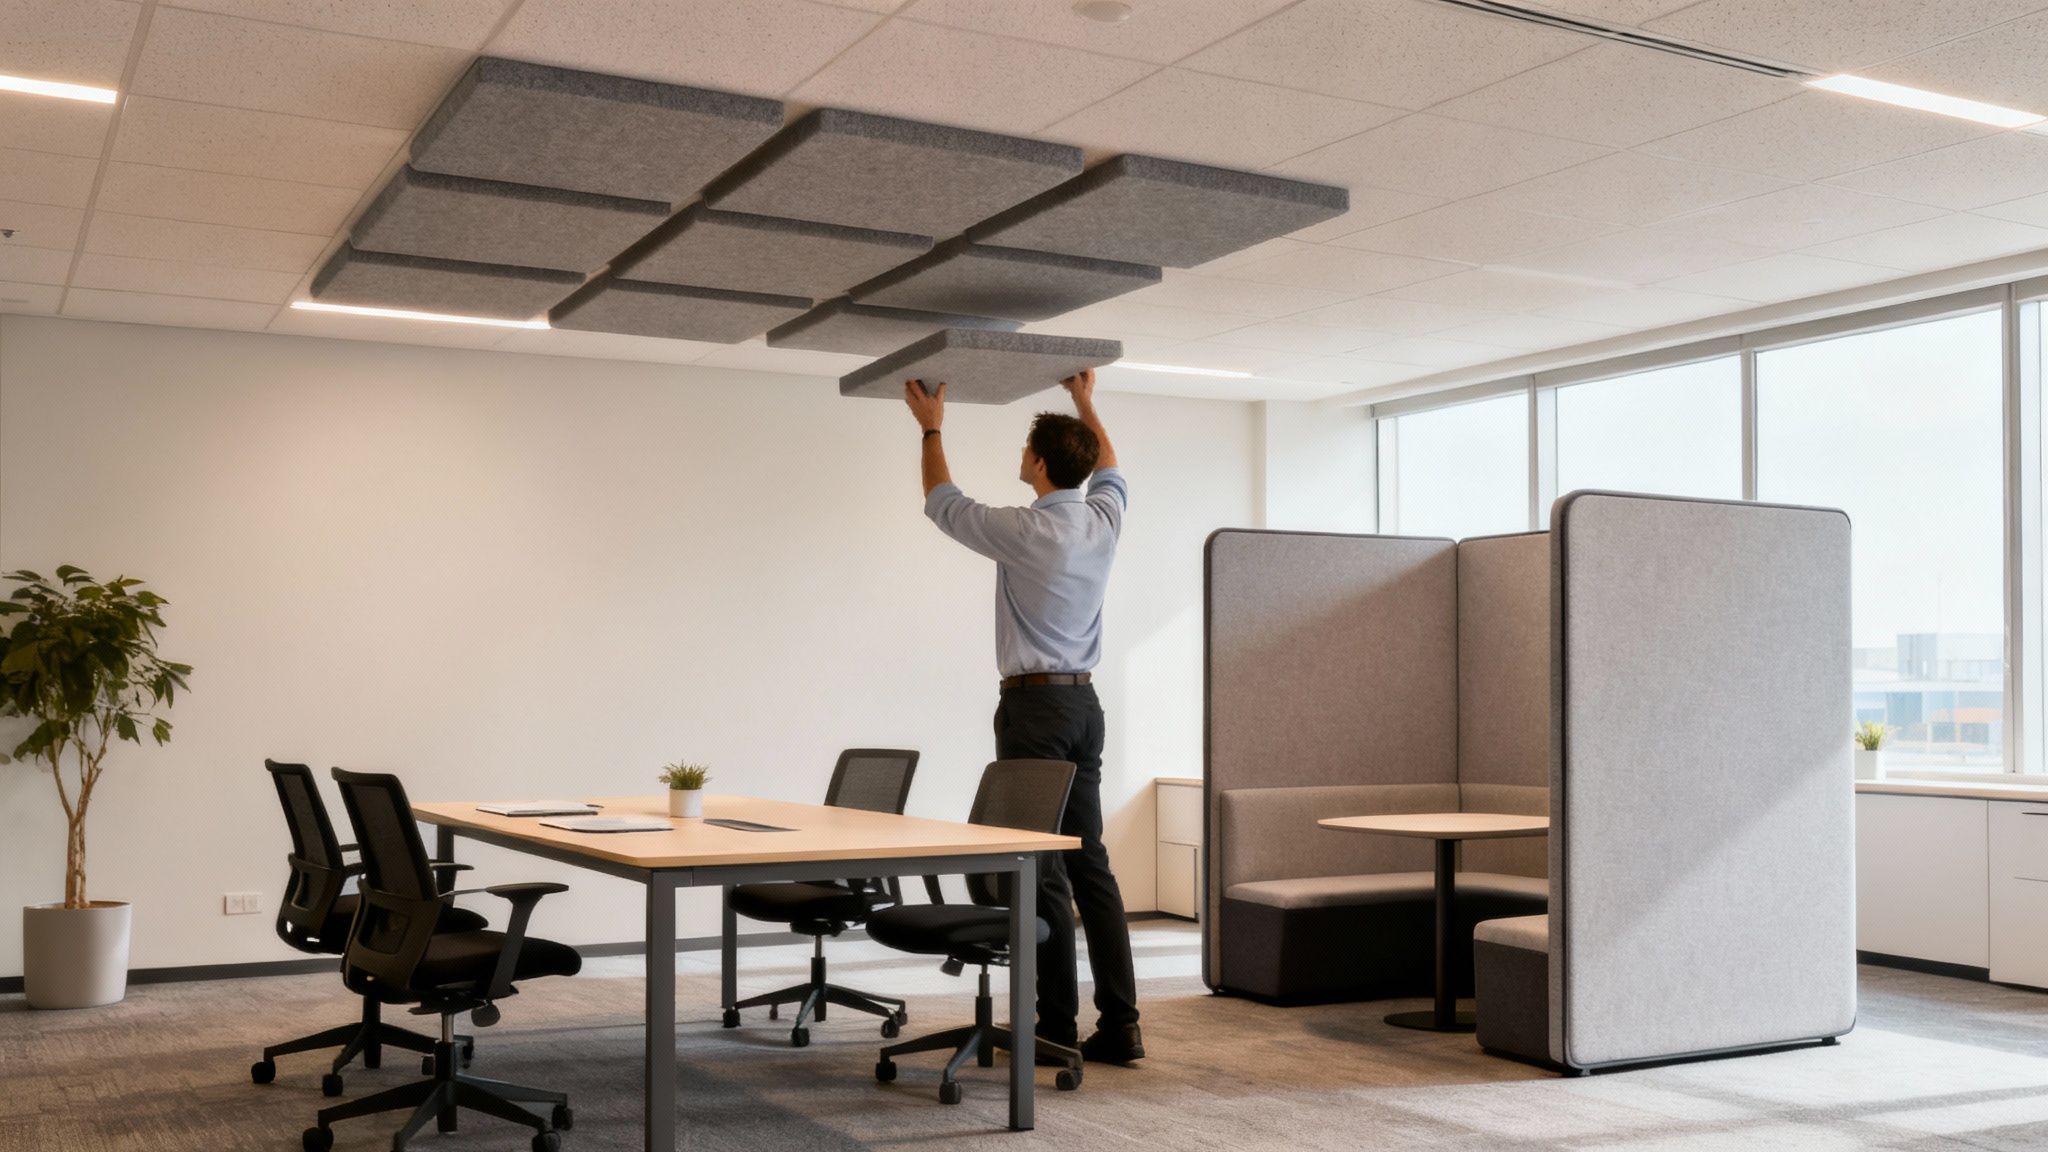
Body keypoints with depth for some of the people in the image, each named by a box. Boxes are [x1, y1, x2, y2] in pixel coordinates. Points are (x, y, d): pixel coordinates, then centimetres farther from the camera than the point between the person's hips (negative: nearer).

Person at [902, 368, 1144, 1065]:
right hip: (1084, 702, 7)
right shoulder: (1104, 519, 3)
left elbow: (942, 504, 2)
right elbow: (1109, 468, 28)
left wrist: (932, 429, 16)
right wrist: (1085, 404, 39)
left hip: (1035, 705, -7)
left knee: (1044, 867, -4)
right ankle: (1119, 1025, 8)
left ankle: (1058, 1027, -1)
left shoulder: (1026, 532, -14)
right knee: (1090, 863, 8)